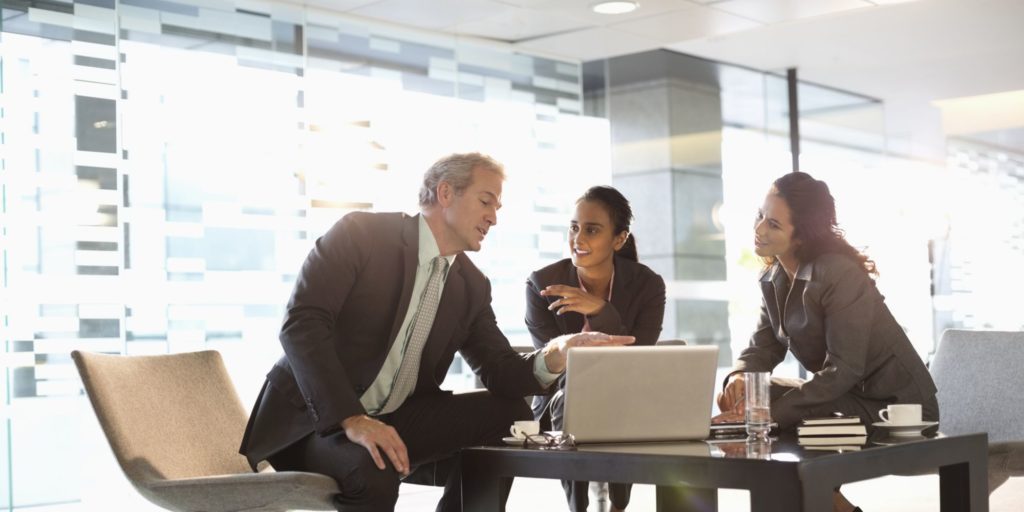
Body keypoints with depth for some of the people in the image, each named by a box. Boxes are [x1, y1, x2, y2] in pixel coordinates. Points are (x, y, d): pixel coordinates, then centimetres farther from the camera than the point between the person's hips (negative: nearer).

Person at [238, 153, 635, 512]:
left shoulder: (472, 285, 9)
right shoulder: (361, 233, -11)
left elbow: (500, 372, 3)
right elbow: (302, 323, -21)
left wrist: (554, 355, -21)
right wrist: (351, 419, -32)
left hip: (396, 420, 7)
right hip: (314, 419, -6)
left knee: (508, 413, -9)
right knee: (371, 469, -37)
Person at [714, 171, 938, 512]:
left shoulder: (839, 274, -22)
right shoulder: (773, 278, 4)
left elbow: (843, 369, -26)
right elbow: (763, 346, 3)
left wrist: (771, 412, -31)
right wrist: (739, 376, -21)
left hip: (896, 406, -8)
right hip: (843, 394, 8)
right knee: (744, 398, -4)